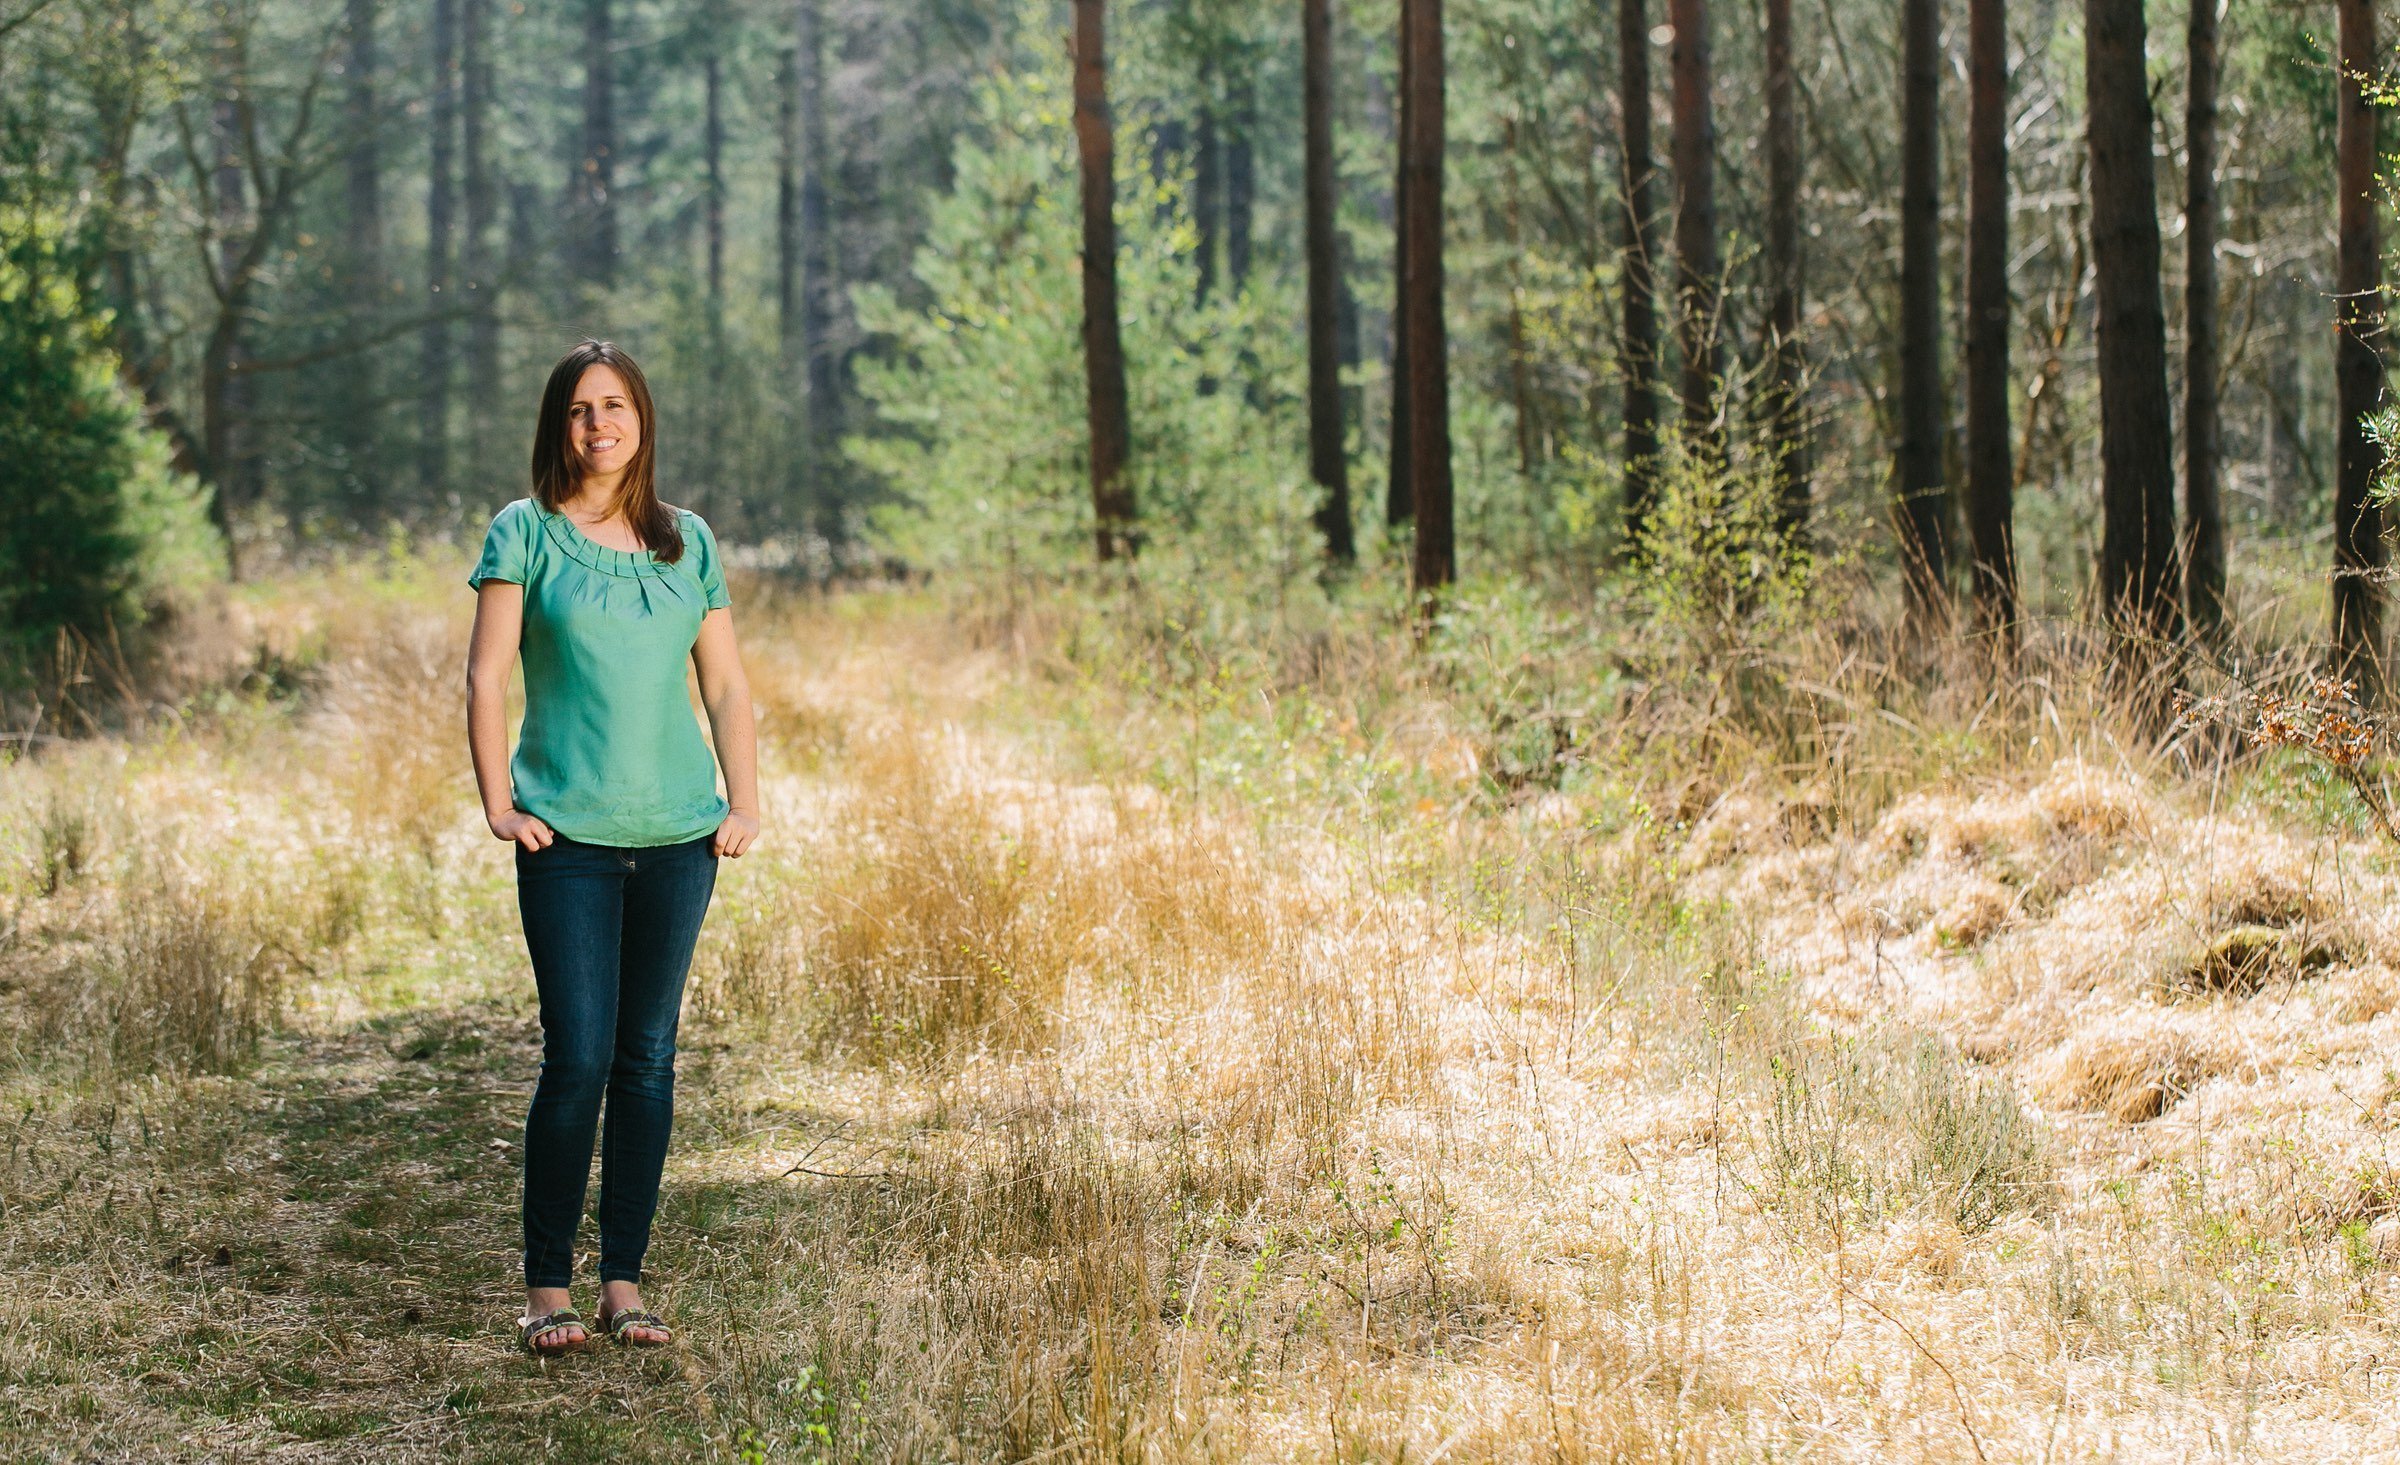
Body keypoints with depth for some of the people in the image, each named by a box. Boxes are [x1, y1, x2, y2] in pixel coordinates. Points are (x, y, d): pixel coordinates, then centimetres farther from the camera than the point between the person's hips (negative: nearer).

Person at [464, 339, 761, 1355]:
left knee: (648, 1060, 6)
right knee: (578, 1057, -8)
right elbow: (484, 677, -1)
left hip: (677, 835, 3)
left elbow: (726, 685, 14)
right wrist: (498, 806, -8)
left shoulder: (688, 542, 11)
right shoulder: (526, 533, 1)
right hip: (568, 839, -3)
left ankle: (624, 1280, 14)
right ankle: (547, 1286, 4)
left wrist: (745, 805, 4)